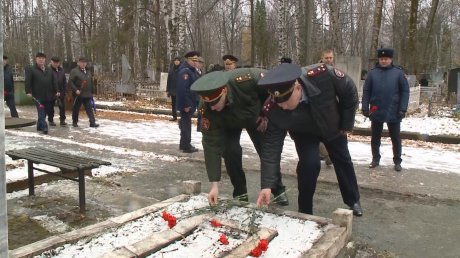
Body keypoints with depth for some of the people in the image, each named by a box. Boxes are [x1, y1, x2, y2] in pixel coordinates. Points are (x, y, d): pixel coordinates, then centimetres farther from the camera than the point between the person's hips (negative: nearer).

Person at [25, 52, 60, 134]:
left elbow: (53, 81, 15)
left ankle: (39, 126, 22)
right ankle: (44, 127, -9)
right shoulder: (31, 70, 0)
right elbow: (28, 81, -7)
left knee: (45, 112, 9)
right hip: (38, 96, -5)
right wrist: (28, 91, -17)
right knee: (41, 112, -7)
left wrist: (56, 90, 7)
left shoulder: (49, 70, 17)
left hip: (48, 96, 5)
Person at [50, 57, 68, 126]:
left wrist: (65, 90, 6)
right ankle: (50, 120, 18)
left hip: (61, 91, 5)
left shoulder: (61, 70, 9)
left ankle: (62, 120, 11)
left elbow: (64, 81, 12)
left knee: (62, 106, 3)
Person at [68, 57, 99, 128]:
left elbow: (91, 83, 21)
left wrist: (91, 92, 17)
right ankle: (74, 122, 21)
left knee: (89, 109, -1)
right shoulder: (74, 71, -5)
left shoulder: (88, 72, 15)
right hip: (78, 94, -5)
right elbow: (70, 82, -11)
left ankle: (92, 123, -2)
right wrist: (76, 90, -19)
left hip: (87, 95, 5)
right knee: (76, 109, 7)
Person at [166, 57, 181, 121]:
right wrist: (168, 90, 7)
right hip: (172, 89, 5)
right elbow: (169, 80, 9)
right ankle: (174, 116, 19)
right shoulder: (171, 69, 8)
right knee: (173, 103, 10)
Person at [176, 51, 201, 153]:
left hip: (192, 103, 10)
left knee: (186, 123, 17)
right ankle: (186, 146, 6)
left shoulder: (193, 71, 13)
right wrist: (186, 104, -27)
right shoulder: (184, 71, -19)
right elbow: (182, 89, -26)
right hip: (186, 104, -10)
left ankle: (184, 144, 29)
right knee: (186, 123, -2)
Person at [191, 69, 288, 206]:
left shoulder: (247, 79, -44)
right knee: (230, 151, -18)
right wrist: (214, 185, -35)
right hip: (228, 124, 0)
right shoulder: (206, 109, -37)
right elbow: (212, 145, -34)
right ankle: (240, 192, 4)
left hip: (255, 116, 0)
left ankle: (278, 190, 18)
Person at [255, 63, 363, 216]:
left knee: (343, 161, 17)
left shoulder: (323, 75, -44)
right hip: (304, 134, -1)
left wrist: (347, 124, -13)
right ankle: (305, 212, 1)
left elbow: (350, 92, -23)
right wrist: (267, 185, -35)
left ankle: (353, 201, 43)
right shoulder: (272, 109, -38)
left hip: (333, 126, 1)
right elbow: (271, 146, -32)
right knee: (309, 164, -21)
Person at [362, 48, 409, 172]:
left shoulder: (398, 72, -1)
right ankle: (375, 159, 27)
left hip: (393, 112, -1)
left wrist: (403, 109, -10)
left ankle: (397, 161, 21)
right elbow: (366, 91, 2)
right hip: (376, 112, 1)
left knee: (396, 138, 9)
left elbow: (405, 91, -2)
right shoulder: (372, 72, 2)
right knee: (375, 138, 12)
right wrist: (365, 107, -5)